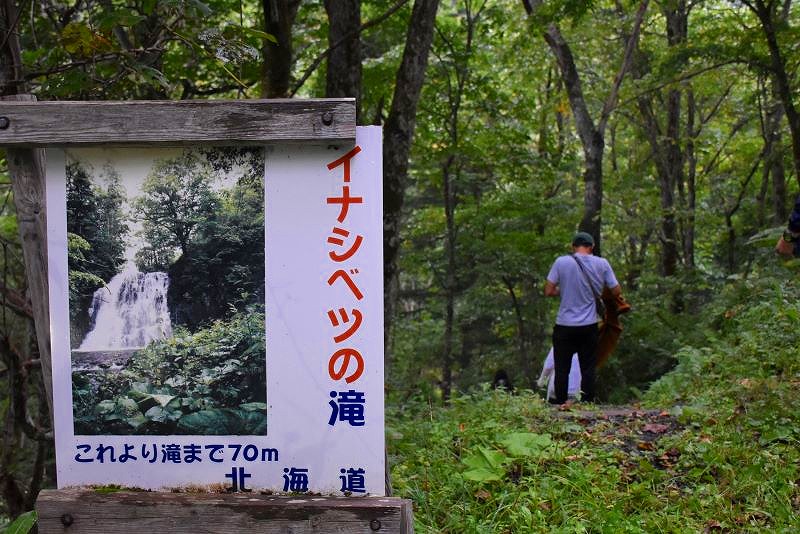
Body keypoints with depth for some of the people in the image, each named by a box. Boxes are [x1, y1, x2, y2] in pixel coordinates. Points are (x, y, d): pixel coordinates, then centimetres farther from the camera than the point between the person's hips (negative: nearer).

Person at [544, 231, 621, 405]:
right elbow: (616, 291, 3)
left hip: (564, 325, -1)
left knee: (562, 369, 8)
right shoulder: (602, 264, -2)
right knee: (588, 369, 9)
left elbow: (548, 291, -6)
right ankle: (587, 403, 11)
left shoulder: (561, 262, -7)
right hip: (589, 325, 1)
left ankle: (560, 403, 10)